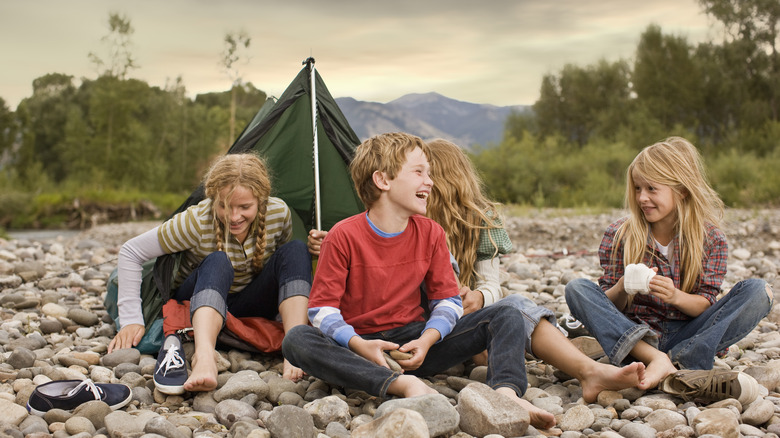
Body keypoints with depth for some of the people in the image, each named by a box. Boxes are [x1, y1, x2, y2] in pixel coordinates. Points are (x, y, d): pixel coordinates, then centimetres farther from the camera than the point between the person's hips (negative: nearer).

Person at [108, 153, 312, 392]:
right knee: (217, 262, -37)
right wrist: (131, 319, -24)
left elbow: (287, 265, 5)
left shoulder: (279, 213, -16)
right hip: (200, 304, -3)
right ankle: (203, 357, -60)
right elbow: (131, 252, -19)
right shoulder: (197, 222, -25)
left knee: (295, 250, -22)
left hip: (250, 308, 3)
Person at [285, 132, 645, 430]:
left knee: (505, 317, -12)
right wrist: (358, 345, -28)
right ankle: (405, 385, -48)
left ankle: (507, 393, -43)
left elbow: (447, 299, 3)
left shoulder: (431, 233, 1)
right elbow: (323, 307, -11)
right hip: (360, 345, -3)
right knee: (296, 340, -35)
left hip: (413, 344, 4)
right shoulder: (343, 236, -12)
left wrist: (426, 340, -17)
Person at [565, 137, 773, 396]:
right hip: (634, 334, 0)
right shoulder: (619, 235, -1)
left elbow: (706, 305, -3)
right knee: (577, 289, -21)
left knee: (758, 292, -18)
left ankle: (680, 365, -36)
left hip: (686, 337, 0)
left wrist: (676, 296, -25)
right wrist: (622, 289, -24)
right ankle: (657, 360, -39)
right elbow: (609, 306, -1)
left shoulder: (710, 239, 0)